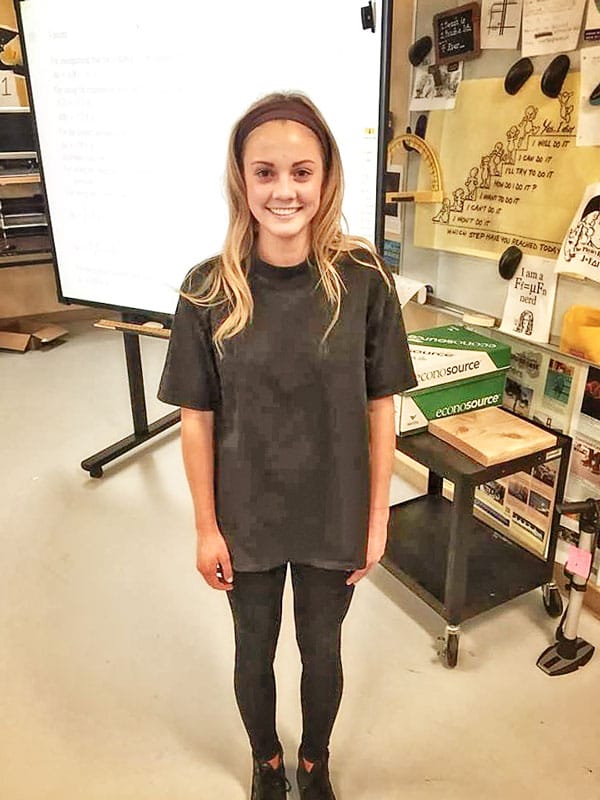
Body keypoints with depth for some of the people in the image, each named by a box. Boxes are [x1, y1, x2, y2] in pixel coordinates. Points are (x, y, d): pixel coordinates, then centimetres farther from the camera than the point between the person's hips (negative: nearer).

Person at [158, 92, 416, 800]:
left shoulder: (363, 278, -14)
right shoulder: (209, 290, -14)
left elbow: (380, 407, -7)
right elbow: (197, 418, -7)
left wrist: (377, 518, -3)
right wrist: (206, 528, -3)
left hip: (335, 516, 0)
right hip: (246, 518, 0)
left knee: (321, 650, 22)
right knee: (255, 651, 23)